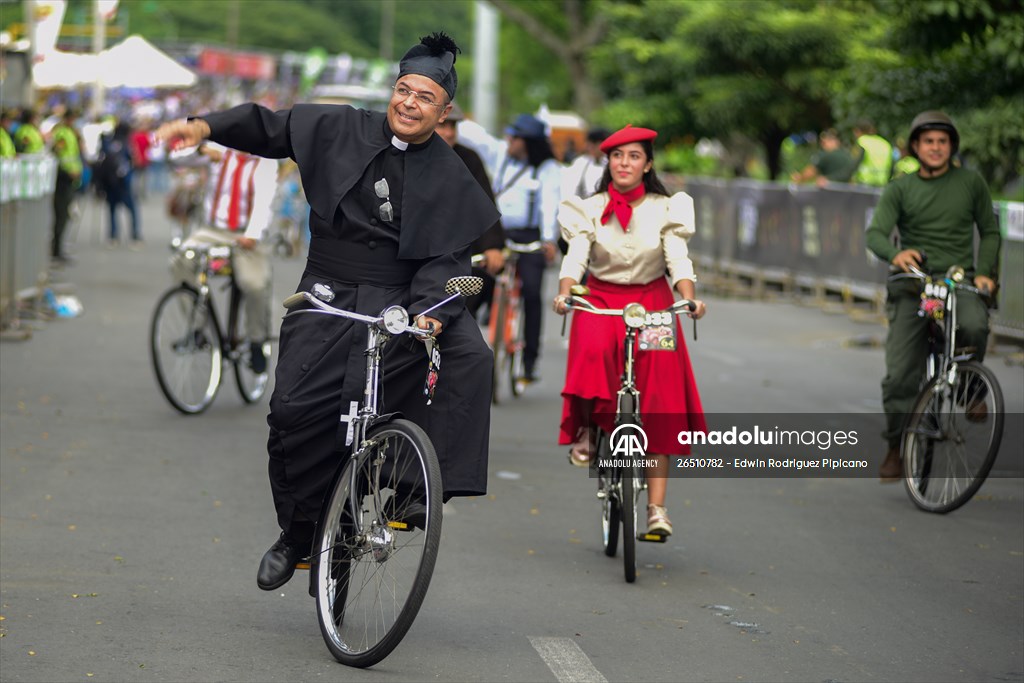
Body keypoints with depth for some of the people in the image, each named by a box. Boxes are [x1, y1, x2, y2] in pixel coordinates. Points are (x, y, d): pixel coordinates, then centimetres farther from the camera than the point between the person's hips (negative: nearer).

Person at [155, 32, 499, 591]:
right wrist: (207, 126, -6)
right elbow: (271, 127, 10)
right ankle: (298, 531, 7)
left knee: (469, 357, -28)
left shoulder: (449, 177, 1)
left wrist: (429, 309, -25)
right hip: (329, 295, 1)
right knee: (296, 409, -13)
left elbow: (448, 255, -6)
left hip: (404, 298, 0)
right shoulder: (341, 130, 4)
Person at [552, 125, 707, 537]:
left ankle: (656, 506, -7)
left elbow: (678, 260, -10)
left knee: (659, 401, -8)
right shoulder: (590, 210, -1)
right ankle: (587, 427, -10)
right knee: (593, 350, -36)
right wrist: (564, 293, -33)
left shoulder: (665, 209, 0)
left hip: (652, 303, 0)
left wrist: (689, 299, -30)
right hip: (600, 301, 0)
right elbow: (575, 257, -12)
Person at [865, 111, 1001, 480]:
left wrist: (984, 272, -2)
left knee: (974, 325, -34)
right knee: (900, 375, -8)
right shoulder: (900, 189, 6)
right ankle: (897, 447, 9)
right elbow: (875, 233, -7)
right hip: (912, 286, 1)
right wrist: (895, 253, -30)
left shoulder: (970, 182, 8)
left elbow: (990, 231, 15)